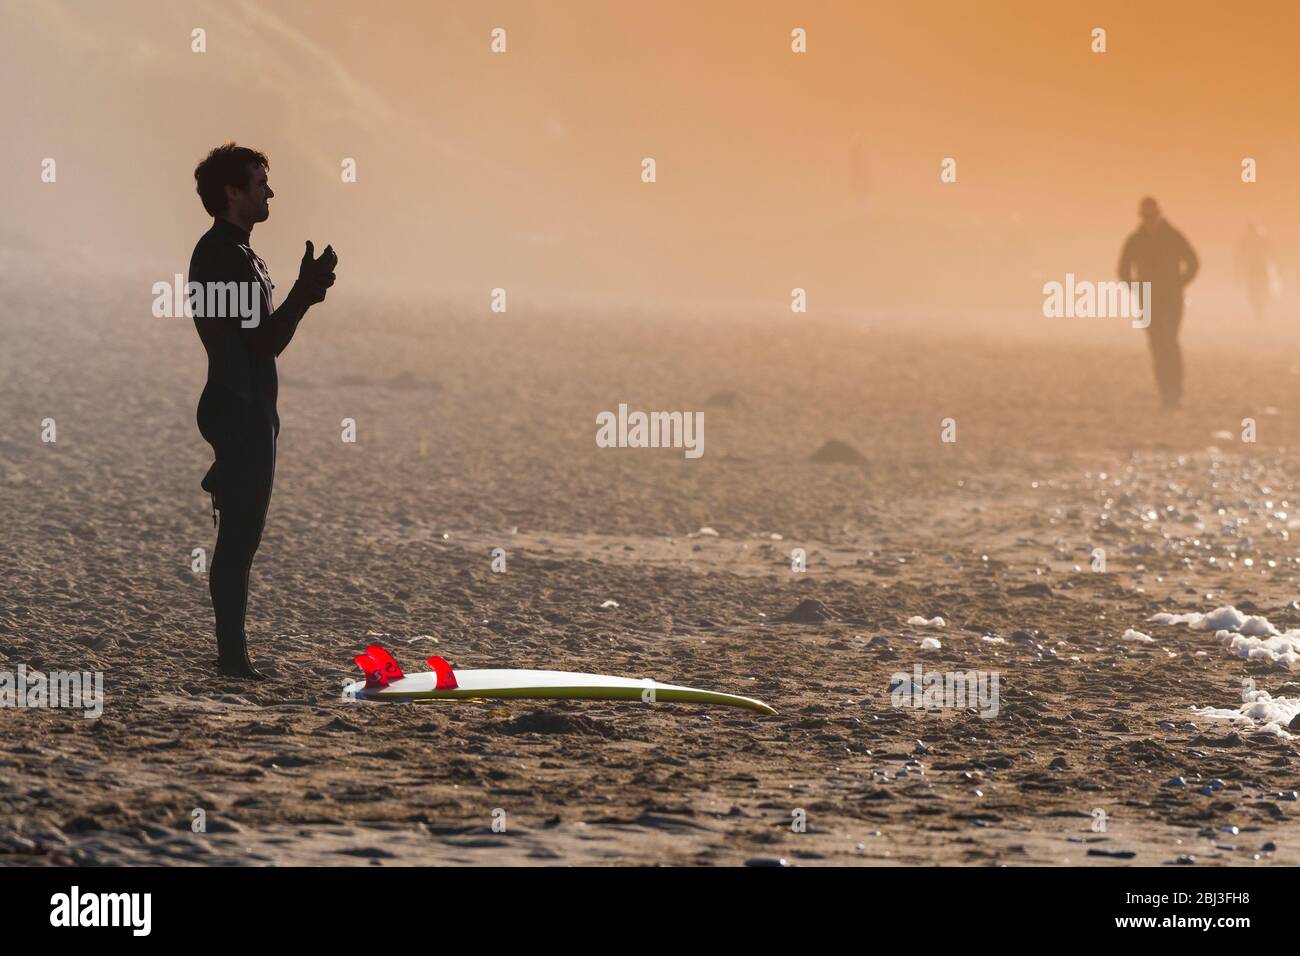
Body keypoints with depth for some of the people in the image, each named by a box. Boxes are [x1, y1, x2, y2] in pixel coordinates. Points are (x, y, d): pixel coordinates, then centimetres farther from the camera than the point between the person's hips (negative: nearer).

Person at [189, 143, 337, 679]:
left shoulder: (231, 253, 18)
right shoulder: (225, 257, -16)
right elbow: (266, 341, -20)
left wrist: (306, 290, 11)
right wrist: (306, 291, -15)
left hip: (245, 410, 11)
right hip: (240, 413, -11)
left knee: (240, 534, 12)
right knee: (240, 535, -8)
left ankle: (232, 652, 16)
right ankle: (232, 655, -5)